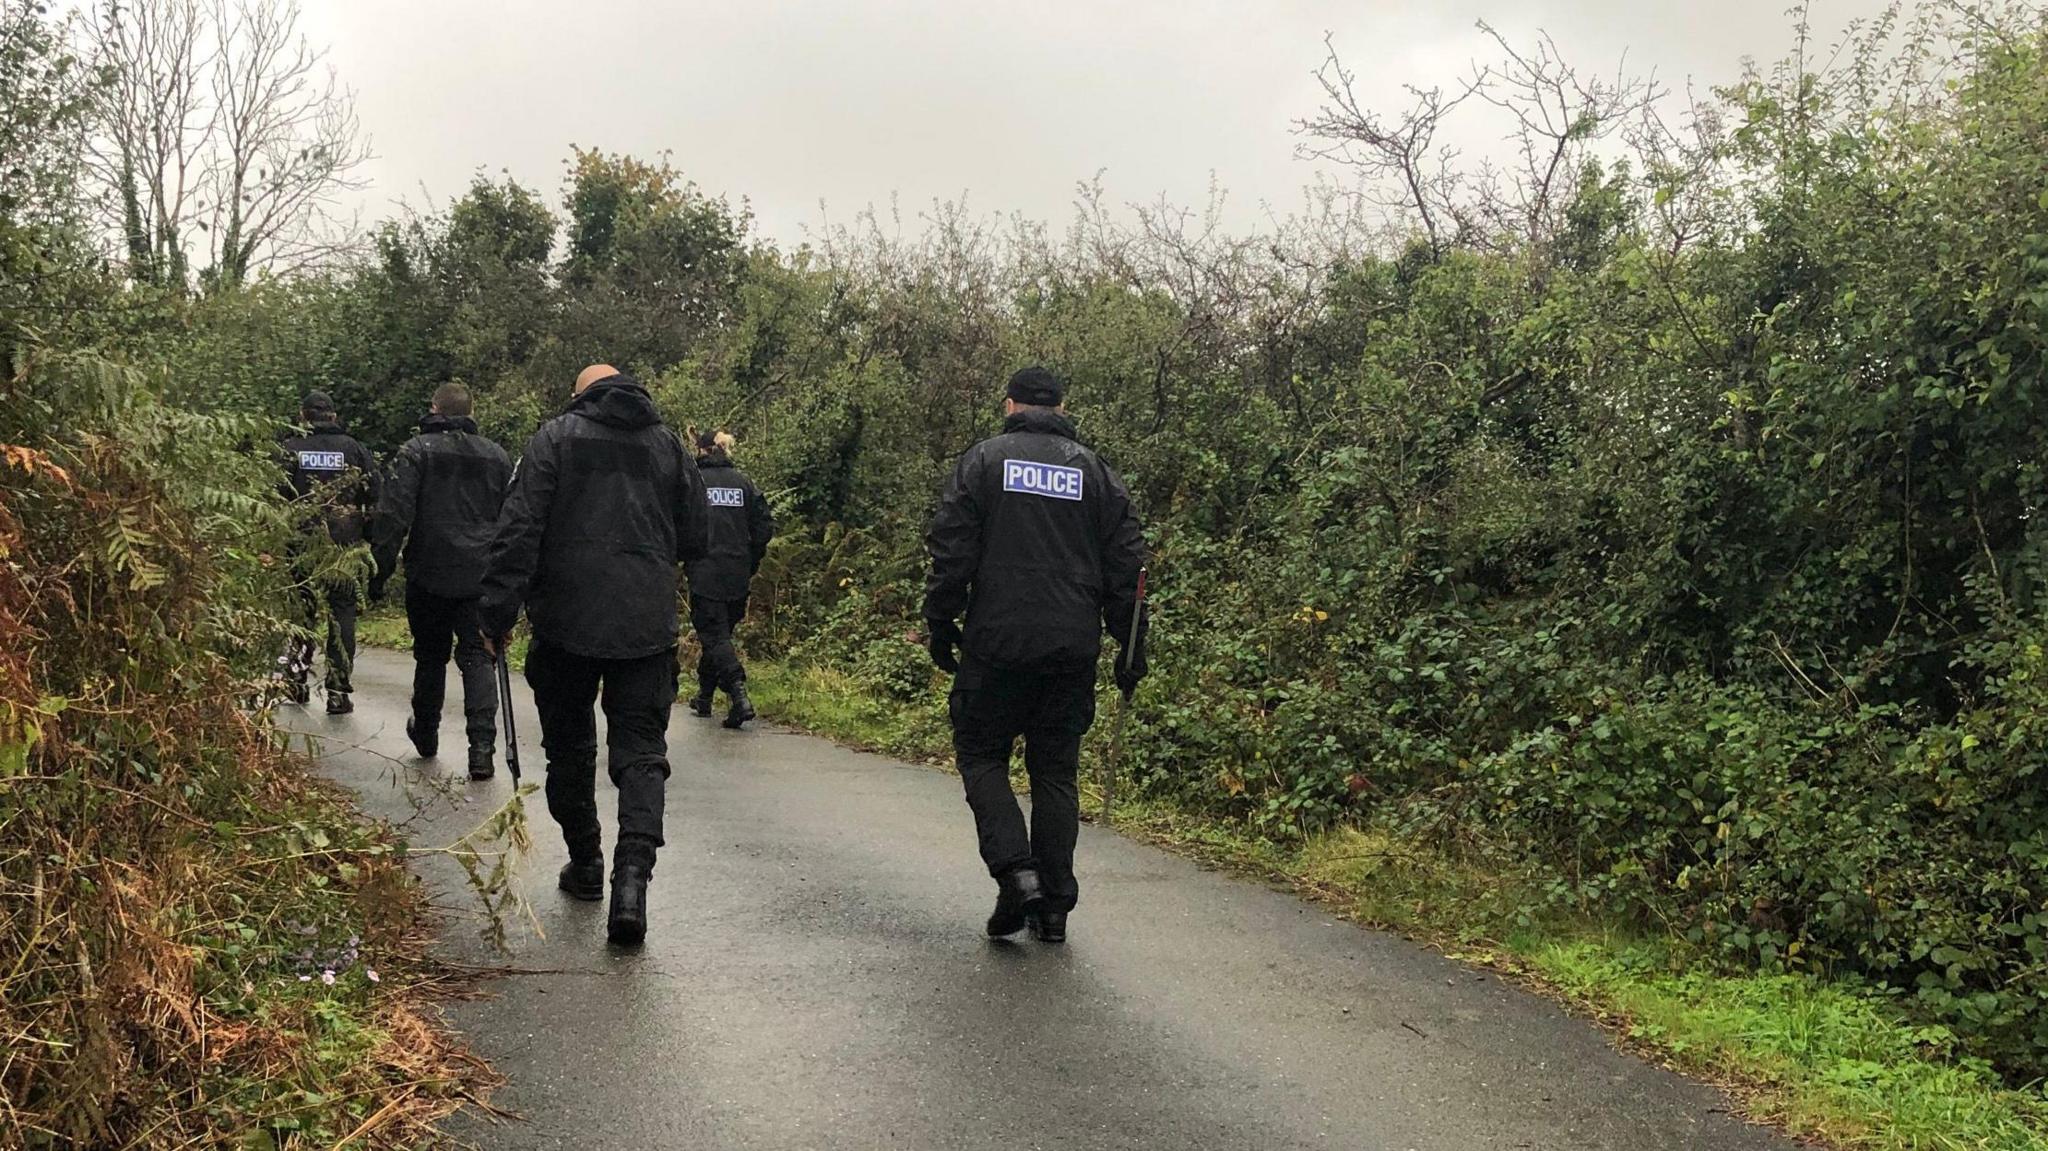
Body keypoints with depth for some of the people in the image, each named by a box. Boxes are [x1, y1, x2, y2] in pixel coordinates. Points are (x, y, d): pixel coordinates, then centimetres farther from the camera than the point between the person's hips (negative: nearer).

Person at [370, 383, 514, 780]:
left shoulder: (416, 452, -4)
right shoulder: (497, 457, 9)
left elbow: (392, 516, -11)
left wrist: (380, 570, -7)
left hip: (429, 576, -1)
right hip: (481, 579, 1)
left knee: (431, 655, 16)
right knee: (477, 658, 0)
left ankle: (426, 733, 32)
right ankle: (481, 746, -13)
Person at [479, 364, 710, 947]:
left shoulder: (556, 437, 0)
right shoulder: (668, 443, 8)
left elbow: (518, 531, -9)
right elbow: (697, 539, 11)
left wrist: (497, 614, -6)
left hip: (568, 621, -1)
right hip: (648, 627, 1)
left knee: (569, 747, 16)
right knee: (641, 751, 2)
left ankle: (585, 863, 28)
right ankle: (632, 873, -17)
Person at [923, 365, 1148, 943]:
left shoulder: (983, 461, 1)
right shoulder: (1095, 471, 9)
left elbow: (950, 552, -4)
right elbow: (1126, 565, 7)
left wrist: (940, 625, 4)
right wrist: (1131, 646, 11)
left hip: (998, 642, -3)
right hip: (1073, 649, 3)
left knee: (982, 755, 9)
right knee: (1056, 767, 10)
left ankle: (1014, 869, -10)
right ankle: (1054, 904, 10)